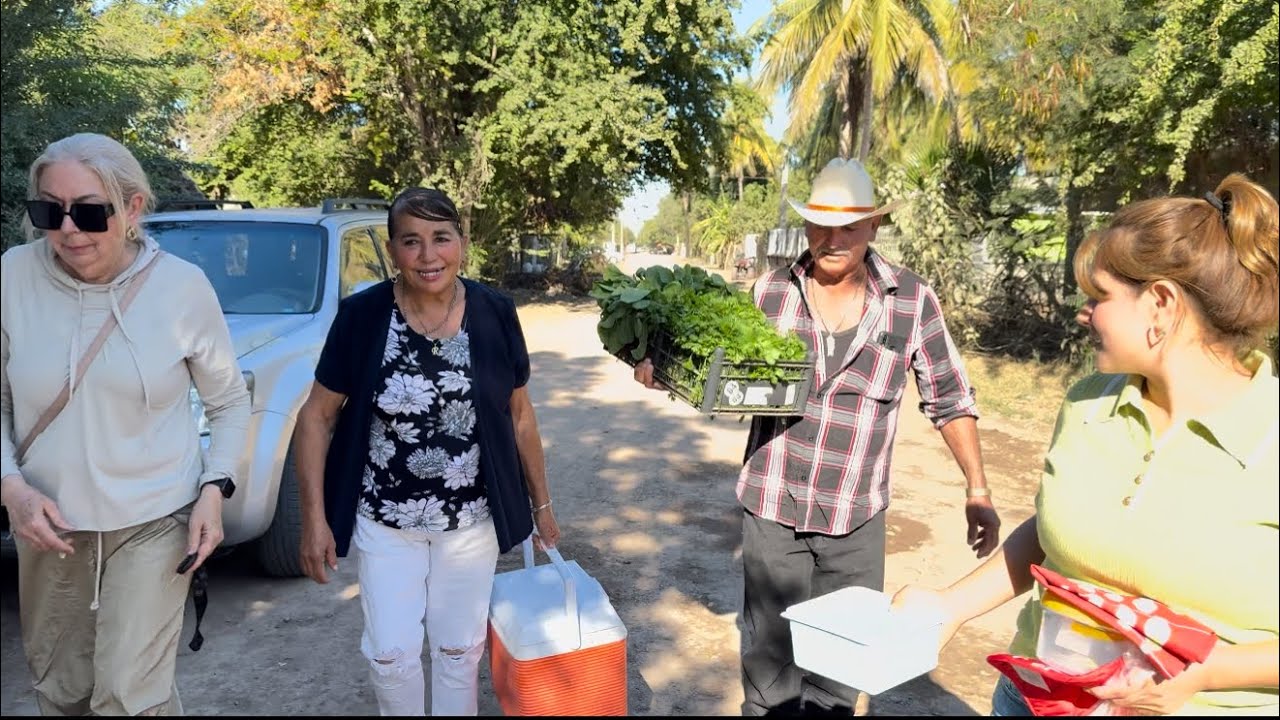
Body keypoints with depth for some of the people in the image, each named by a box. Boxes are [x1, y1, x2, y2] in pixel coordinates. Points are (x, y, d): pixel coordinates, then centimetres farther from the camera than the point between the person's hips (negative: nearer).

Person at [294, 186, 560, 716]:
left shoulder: (495, 314, -10)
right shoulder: (361, 315, -13)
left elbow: (519, 414, 1)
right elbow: (317, 415, -5)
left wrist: (541, 503, 6)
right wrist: (314, 518, -9)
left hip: (471, 518, 1)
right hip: (385, 519, 0)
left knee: (459, 648, 16)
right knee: (390, 653, 11)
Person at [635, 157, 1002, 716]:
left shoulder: (912, 300, -6)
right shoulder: (771, 291, -4)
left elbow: (949, 398, 2)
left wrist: (977, 490, -3)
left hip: (857, 516, 0)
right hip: (773, 506, 1)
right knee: (771, 655, 14)